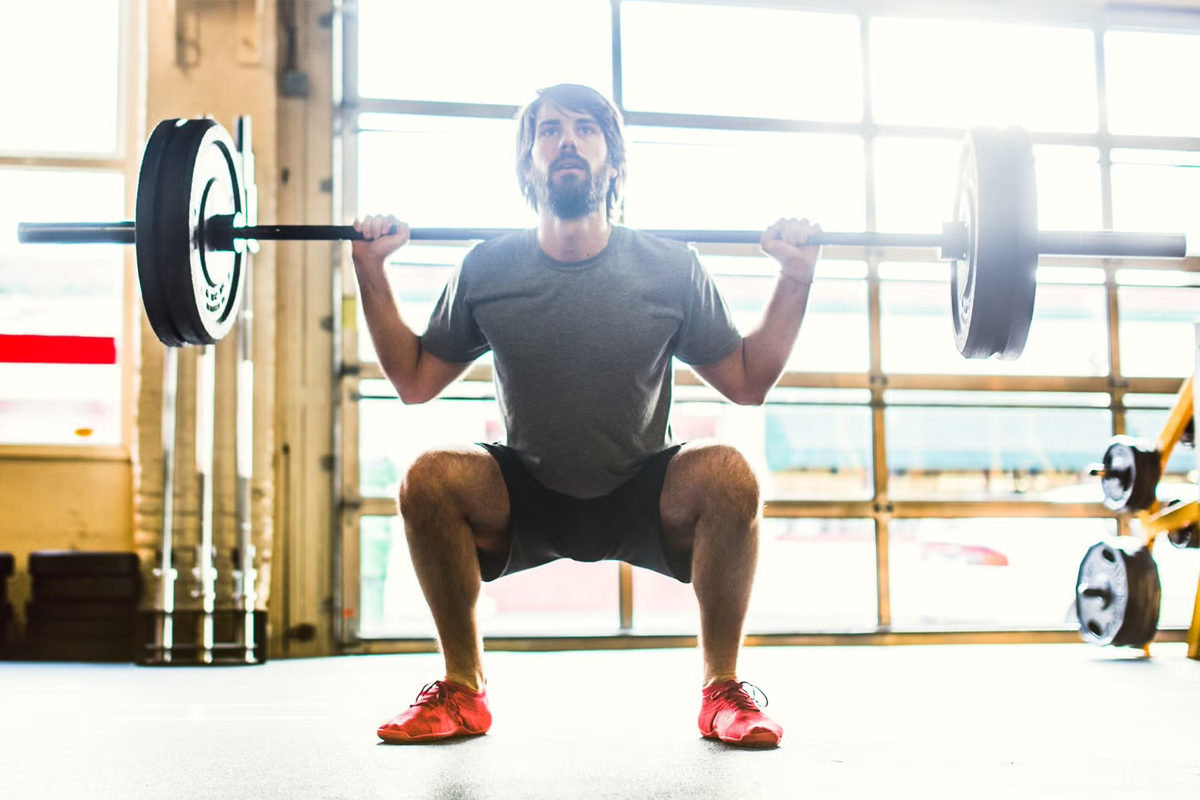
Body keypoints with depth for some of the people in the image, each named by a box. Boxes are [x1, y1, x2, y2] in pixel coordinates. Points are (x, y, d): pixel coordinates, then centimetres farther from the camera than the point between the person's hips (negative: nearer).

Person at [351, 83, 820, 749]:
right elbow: (415, 381, 3)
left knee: (727, 475, -31)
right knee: (428, 479, -27)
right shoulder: (489, 269, -8)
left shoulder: (670, 269, -10)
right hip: (527, 498, 1)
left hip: (644, 500, -1)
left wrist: (795, 280, -11)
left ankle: (722, 691, -11)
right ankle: (462, 692, -8)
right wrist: (372, 275, -5)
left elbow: (748, 382, -1)